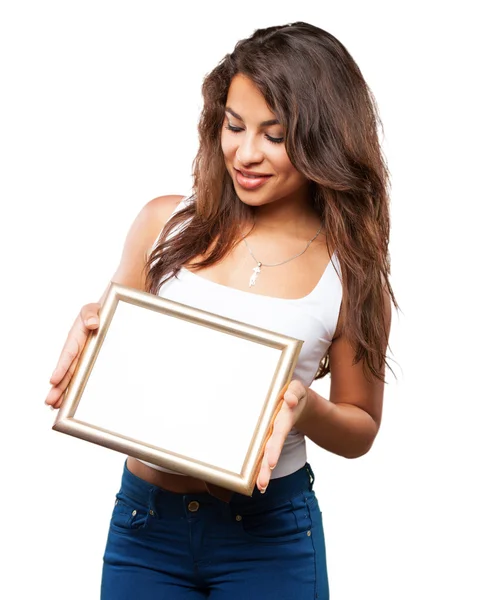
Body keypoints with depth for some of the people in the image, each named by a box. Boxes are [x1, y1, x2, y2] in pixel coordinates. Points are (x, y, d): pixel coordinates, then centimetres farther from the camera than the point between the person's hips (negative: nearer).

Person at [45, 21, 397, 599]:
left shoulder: (349, 270, -5)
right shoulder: (166, 224, -2)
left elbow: (360, 430, 4)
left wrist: (305, 408, -16)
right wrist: (91, 328, -11)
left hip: (270, 534, -1)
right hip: (143, 523, 2)